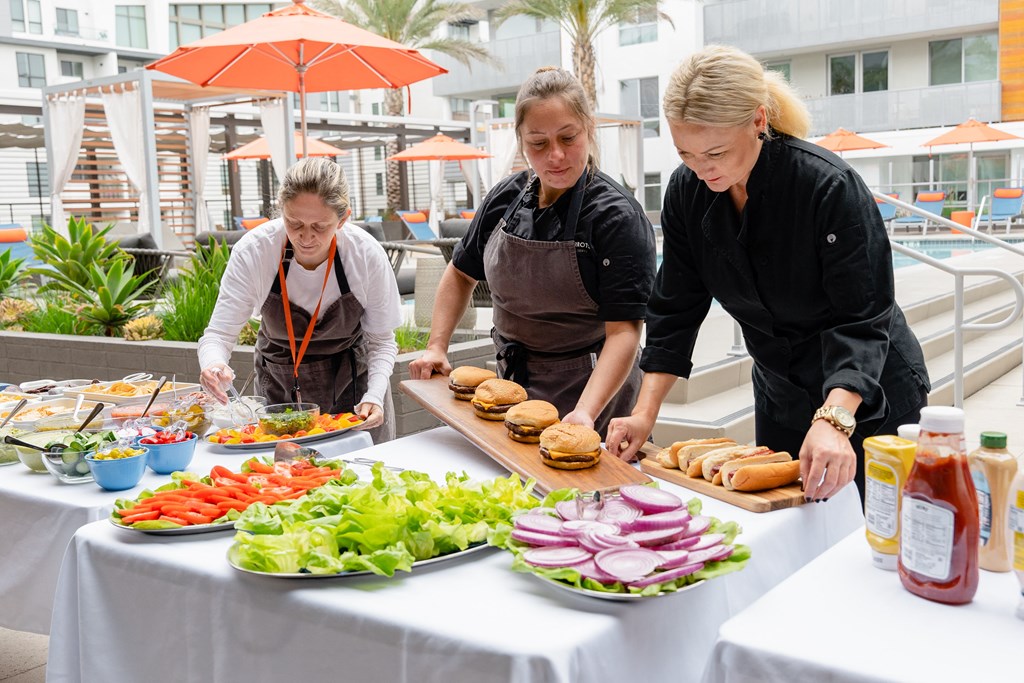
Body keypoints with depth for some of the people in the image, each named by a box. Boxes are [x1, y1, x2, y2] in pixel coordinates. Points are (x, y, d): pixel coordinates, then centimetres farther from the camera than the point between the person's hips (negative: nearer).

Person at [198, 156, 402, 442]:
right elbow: (218, 333, -22)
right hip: (279, 388, 0)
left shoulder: (367, 255, -23)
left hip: (354, 382, 0)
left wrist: (374, 395, -28)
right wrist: (213, 364, -44)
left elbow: (381, 341, -11)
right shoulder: (253, 251, -24)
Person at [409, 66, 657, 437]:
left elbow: (623, 330, -25)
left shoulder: (617, 217, -19)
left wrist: (586, 412, -38)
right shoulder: (505, 198, -1)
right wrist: (437, 346, 2)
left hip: (590, 389, -5)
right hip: (513, 380, 6)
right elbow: (462, 272, 14)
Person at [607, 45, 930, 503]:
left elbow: (862, 320, -29)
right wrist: (645, 412, -13)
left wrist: (834, 420, -43)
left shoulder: (830, 187, -28)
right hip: (779, 393, 5)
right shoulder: (687, 192, -11)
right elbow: (674, 310, -6)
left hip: (870, 394, -5)